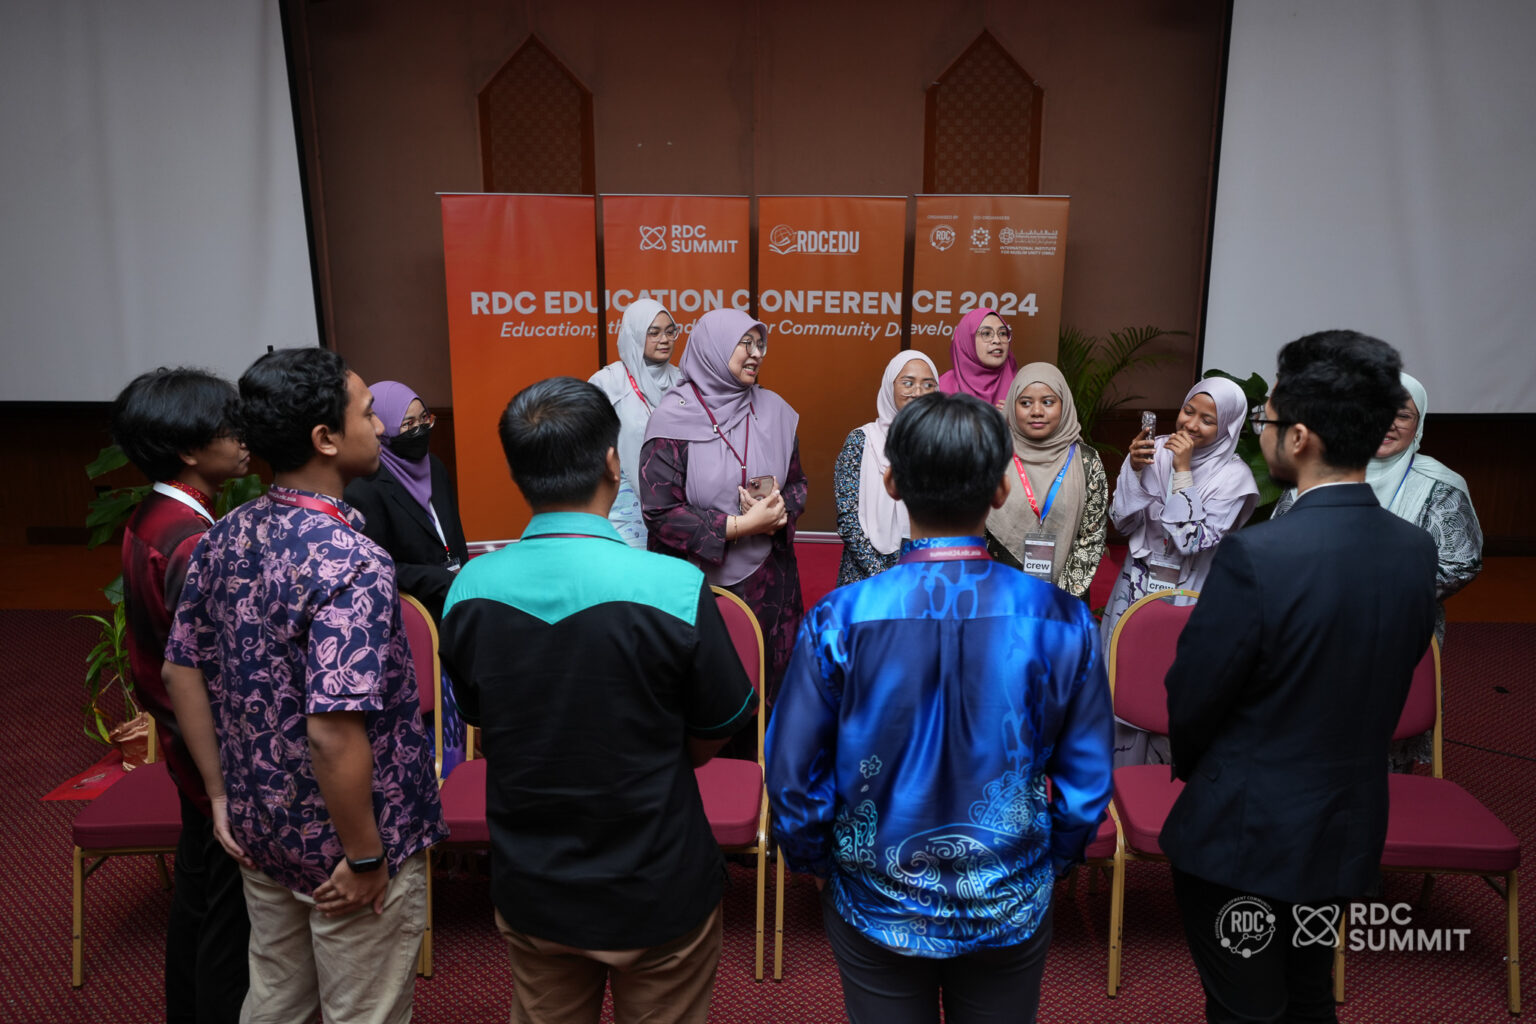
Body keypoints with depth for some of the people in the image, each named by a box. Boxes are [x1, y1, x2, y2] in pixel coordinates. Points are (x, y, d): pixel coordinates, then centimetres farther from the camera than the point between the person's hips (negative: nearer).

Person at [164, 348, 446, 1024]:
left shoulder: (223, 538, -3)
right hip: (340, 842, -7)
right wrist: (366, 859, -19)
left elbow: (181, 672, 5)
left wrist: (222, 795, 12)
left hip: (259, 833, 8)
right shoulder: (351, 563, -28)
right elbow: (334, 731, -31)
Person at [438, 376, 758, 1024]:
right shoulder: (673, 586, -24)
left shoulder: (468, 589, -12)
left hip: (530, 894, 4)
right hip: (656, 897, -3)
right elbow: (715, 737, -10)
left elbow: (481, 725, 4)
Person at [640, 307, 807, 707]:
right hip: (698, 582, -4)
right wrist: (739, 525, -17)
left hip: (767, 580, 4)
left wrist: (780, 512, -11)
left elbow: (797, 482, 12)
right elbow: (660, 513, -14)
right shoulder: (674, 419, -10)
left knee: (768, 687, 11)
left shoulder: (774, 410, 3)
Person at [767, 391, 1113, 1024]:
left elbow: (792, 777, -12)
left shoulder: (838, 622, -22)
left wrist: (818, 862, 6)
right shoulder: (1059, 621, -18)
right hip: (1011, 912, 1)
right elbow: (1087, 783, -8)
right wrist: (1050, 863, 11)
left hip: (877, 910, -1)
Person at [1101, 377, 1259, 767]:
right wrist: (1135, 468, -16)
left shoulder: (1234, 475, -11)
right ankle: (1116, 772, 30)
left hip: (1185, 601, -3)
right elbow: (1125, 522, -2)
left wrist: (1183, 471, -21)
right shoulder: (1156, 450, -1)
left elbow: (1194, 539, -19)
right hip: (1136, 587, 4)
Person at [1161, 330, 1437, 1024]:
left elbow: (1190, 700, -17)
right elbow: (1388, 687, 6)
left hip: (1245, 837, -6)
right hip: (1350, 835, 7)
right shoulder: (1416, 551, -6)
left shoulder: (1255, 557, -28)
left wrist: (1190, 764, 4)